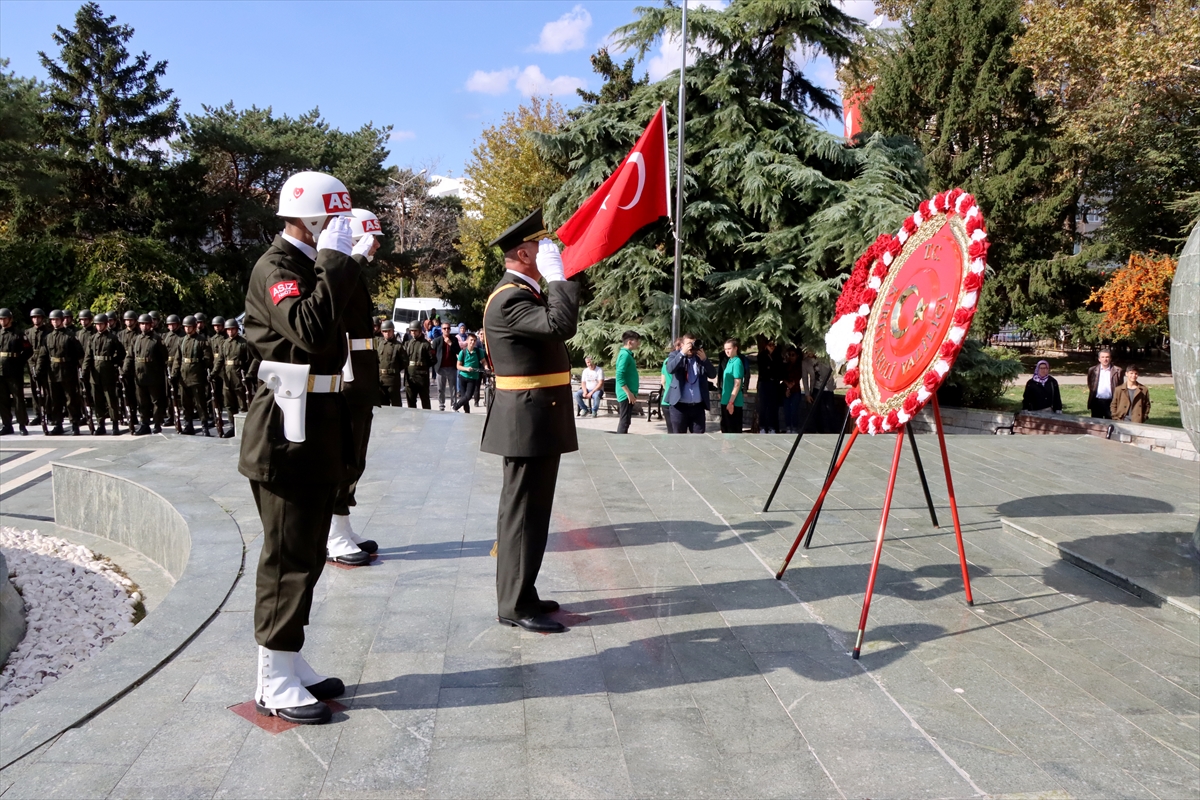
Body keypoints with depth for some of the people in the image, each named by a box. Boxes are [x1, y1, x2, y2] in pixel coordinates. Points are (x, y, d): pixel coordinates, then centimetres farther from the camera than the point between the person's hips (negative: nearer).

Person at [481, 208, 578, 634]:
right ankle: (515, 606, 5)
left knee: (528, 509, 16)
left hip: (537, 421, 11)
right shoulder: (510, 297, -17)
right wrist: (557, 275, -24)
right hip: (528, 421, -11)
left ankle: (519, 595, 27)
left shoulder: (524, 292, 16)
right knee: (523, 511, -4)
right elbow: (562, 325, -32)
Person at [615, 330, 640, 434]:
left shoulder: (627, 354, 15)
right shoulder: (625, 354, -15)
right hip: (626, 394, -10)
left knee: (624, 421, 13)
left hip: (627, 394, 10)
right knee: (624, 421, -7)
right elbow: (619, 376, -23)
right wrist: (629, 393, -22)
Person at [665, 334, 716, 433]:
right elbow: (670, 369, -18)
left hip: (698, 406, 3)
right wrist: (682, 353, -21)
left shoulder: (701, 357, 10)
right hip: (680, 405, -3)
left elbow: (713, 374, 2)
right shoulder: (675, 356, 3)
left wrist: (704, 359, -11)